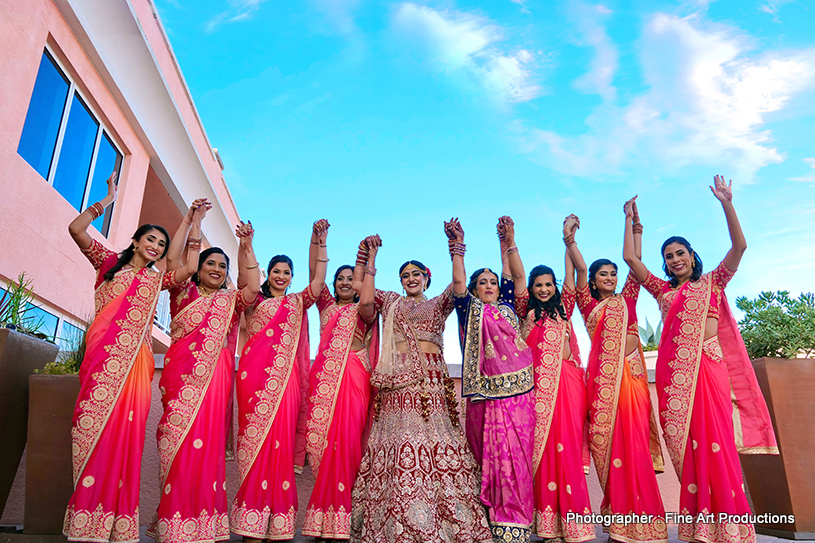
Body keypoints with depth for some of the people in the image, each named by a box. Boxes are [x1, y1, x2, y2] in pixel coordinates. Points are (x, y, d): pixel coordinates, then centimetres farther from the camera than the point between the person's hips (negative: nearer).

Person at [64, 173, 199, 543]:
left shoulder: (158, 280, 20)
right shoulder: (110, 262, 16)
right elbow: (76, 229, 5)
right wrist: (108, 200, 7)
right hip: (102, 353, -1)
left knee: (123, 431, -4)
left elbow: (190, 268, 3)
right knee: (92, 425, -8)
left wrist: (196, 225, 7)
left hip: (134, 360, 1)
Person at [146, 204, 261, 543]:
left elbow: (253, 287, 0)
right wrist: (189, 219, 3)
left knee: (207, 441, -2)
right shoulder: (184, 292, 14)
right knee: (177, 437, -7)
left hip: (215, 377, 2)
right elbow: (173, 258, 2)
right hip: (182, 373, -1)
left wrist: (246, 247, 1)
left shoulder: (230, 300, 18)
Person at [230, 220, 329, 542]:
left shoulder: (298, 302, 21)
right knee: (254, 436, -8)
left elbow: (318, 282, 8)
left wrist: (321, 243, 3)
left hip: (285, 376, 2)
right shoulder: (255, 300, 16)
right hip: (255, 372, -1)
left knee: (281, 439, -4)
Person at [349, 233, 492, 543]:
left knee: (436, 444, -10)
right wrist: (370, 260, 7)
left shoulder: (438, 305, 20)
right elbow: (366, 302, 1)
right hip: (398, 383, 0)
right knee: (400, 447, -7)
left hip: (432, 382, 0)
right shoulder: (391, 302, 21)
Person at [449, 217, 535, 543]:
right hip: (486, 392, -2)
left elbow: (509, 274, 19)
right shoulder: (469, 309, 11)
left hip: (518, 388, 2)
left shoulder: (507, 306, 19)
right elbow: (458, 281, -1)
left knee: (516, 453, -1)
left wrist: (505, 241, 20)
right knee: (489, 453, -1)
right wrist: (457, 246, -3)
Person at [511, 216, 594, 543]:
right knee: (540, 446, -2)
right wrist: (510, 241, -4)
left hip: (567, 381, 1)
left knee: (567, 445, -2)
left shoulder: (563, 309, 16)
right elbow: (517, 275, 3)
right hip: (538, 384, -1)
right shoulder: (526, 310, 12)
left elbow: (571, 274, 11)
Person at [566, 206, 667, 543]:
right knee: (609, 443, -2)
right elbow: (580, 268, 6)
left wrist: (635, 226, 10)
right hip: (603, 376, -1)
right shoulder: (589, 305, 15)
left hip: (632, 373, 1)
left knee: (634, 443, -5)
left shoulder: (626, 300, 18)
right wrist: (570, 239, 3)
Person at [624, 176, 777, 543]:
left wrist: (726, 204, -2)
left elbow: (739, 246, 3)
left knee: (715, 440, -8)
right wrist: (630, 220, 17)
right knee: (686, 444, -1)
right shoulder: (663, 290, 18)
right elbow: (630, 258, 14)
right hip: (675, 369, 2)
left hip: (710, 364, -1)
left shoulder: (712, 282, 15)